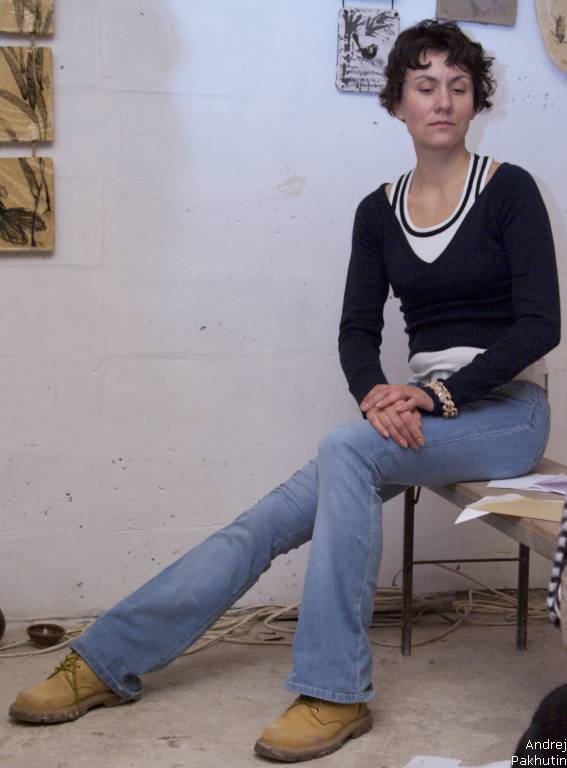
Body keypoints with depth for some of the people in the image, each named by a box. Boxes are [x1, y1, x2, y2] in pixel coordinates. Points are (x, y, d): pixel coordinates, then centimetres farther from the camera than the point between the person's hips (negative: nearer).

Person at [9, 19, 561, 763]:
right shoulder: (378, 211, 8)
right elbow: (358, 329, 2)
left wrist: (442, 395, -22)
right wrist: (379, 394, -20)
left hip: (504, 410, -4)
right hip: (422, 414, 4)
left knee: (346, 448, -34)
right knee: (268, 521, -13)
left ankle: (335, 692, -28)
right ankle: (105, 659, -10)